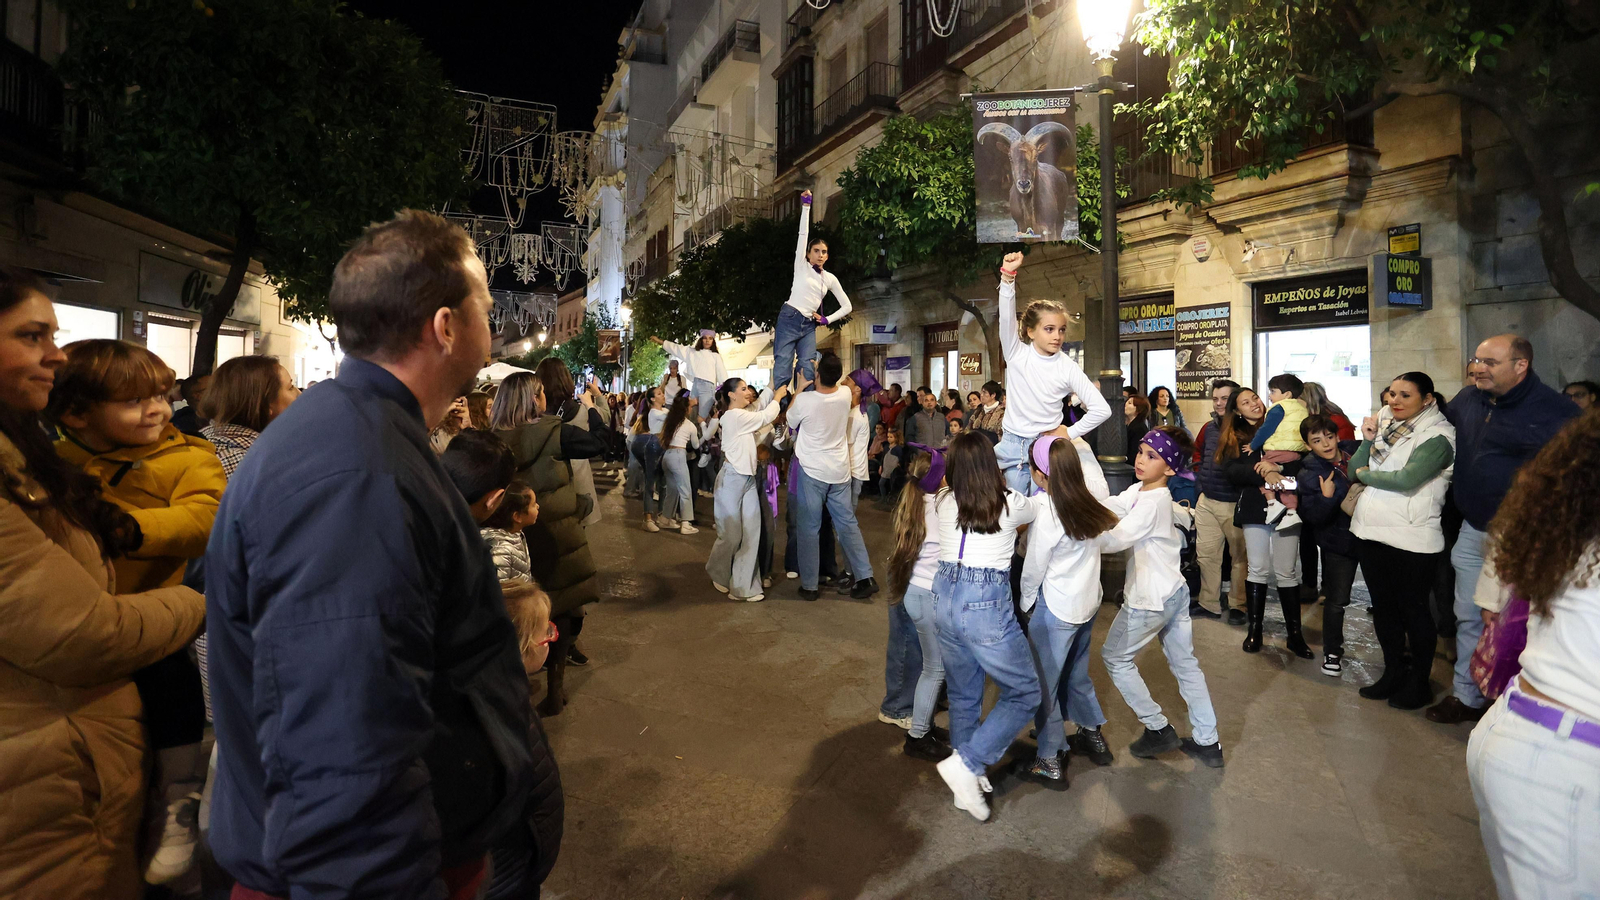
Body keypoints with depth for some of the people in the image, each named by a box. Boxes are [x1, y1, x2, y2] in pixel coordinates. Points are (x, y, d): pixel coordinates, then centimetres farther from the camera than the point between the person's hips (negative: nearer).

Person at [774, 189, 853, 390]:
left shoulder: (830, 278, 13)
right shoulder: (801, 266, 5)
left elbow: (847, 306, 16)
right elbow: (803, 233, -4)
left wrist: (827, 320, 5)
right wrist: (806, 206, -10)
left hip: (809, 326, 4)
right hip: (789, 319, -4)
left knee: (808, 371, -4)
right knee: (783, 368, -11)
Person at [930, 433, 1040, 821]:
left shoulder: (944, 503, 2)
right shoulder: (1012, 504, -5)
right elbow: (1040, 510, 18)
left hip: (946, 598, 5)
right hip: (987, 605, -5)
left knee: (963, 694, 21)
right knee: (1024, 694, 12)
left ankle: (967, 780, 34)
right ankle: (966, 763, 2)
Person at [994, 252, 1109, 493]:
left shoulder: (1068, 367, -5)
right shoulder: (1017, 353, -4)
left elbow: (1102, 409, -5)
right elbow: (1007, 317, -21)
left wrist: (1070, 433, -4)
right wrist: (1008, 275, -32)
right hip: (1012, 445, 1)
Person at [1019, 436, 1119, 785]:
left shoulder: (1045, 510, -25)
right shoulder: (1094, 497, -9)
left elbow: (1034, 567, -14)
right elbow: (1090, 463, 17)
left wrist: (1026, 601, 1)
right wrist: (1070, 442, 11)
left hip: (1055, 610, -7)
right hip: (1089, 602, 7)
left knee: (1044, 684, 8)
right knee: (1077, 674, 26)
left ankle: (1051, 761, 18)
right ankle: (1093, 736, 41)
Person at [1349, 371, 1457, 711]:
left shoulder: (1437, 436, -10)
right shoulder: (1386, 427, 11)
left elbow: (1407, 479, -22)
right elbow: (1355, 471, 9)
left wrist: (1367, 474, -7)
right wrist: (1367, 442, -5)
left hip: (1411, 538, -7)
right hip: (1371, 531, 7)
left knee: (1412, 608, 6)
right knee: (1382, 605, 16)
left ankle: (1420, 682, 21)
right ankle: (1394, 672, 30)